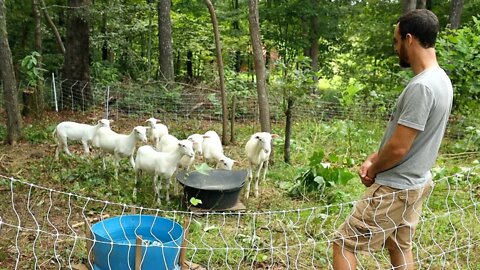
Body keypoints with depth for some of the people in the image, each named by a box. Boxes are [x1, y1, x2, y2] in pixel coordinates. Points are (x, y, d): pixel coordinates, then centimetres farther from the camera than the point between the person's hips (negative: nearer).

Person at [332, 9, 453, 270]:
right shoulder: (440, 79, 6)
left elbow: (398, 148, -25)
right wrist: (373, 159, 5)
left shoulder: (421, 86, -26)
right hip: (414, 183, 10)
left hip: (395, 188, -10)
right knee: (400, 248, 22)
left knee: (344, 243, -1)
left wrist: (373, 170, -6)